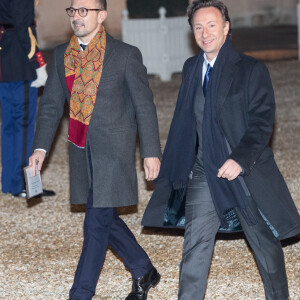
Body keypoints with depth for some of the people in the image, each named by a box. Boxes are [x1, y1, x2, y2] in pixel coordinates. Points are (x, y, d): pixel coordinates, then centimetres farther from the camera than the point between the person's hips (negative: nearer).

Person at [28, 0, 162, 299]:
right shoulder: (62, 55, 7)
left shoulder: (125, 55, -7)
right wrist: (40, 147, 1)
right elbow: (51, 104, 11)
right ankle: (144, 272, 33)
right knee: (106, 218, 14)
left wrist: (151, 152, -5)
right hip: (82, 150, 6)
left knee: (96, 223, -6)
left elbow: (144, 106, -4)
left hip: (113, 149, -6)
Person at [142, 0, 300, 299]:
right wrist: (174, 170, 15)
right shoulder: (191, 68, 10)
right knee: (194, 249, -2)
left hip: (246, 174, -4)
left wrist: (240, 159, -24)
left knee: (267, 247, 10)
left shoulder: (251, 70, -7)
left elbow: (262, 121, -12)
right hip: (203, 174, 4)